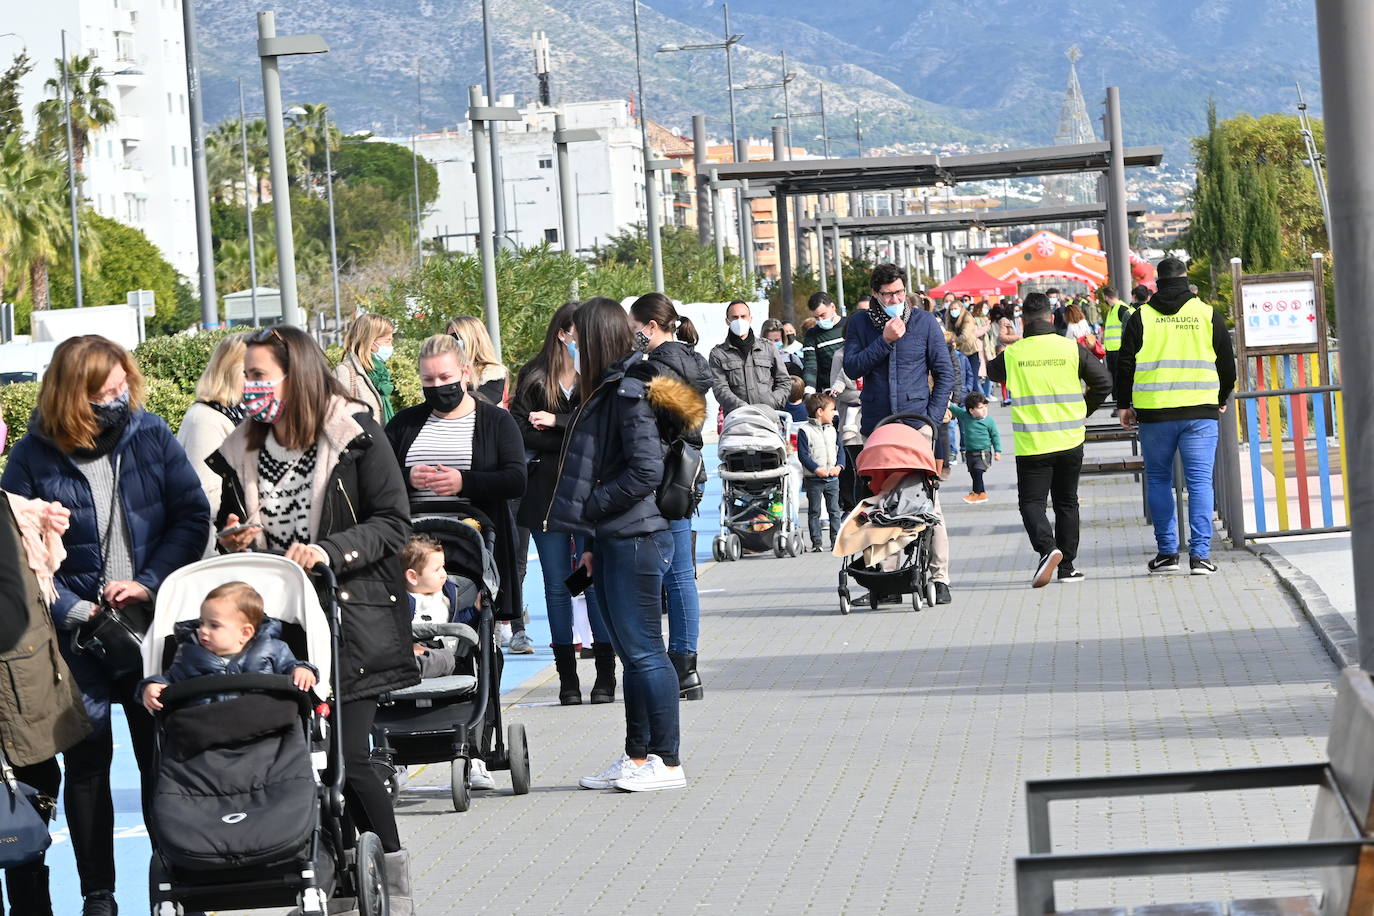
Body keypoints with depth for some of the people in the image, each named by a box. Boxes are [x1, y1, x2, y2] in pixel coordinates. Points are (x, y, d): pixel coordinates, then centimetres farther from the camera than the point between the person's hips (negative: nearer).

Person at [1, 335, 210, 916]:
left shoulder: (150, 436, -1)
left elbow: (192, 515, 0)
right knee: (87, 760, 2)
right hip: (78, 630, -1)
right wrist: (74, 610, -12)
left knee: (162, 756, 5)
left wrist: (150, 582, -12)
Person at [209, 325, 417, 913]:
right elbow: (229, 525, 26)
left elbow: (393, 522, -8)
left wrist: (330, 550, -20)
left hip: (352, 619, -5)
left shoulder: (355, 436, -5)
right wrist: (232, 538, 3)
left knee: (347, 757, -10)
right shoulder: (242, 452, 11)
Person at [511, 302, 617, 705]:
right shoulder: (533, 377, 6)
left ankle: (605, 676, 4)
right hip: (546, 494, 1)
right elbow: (519, 431, -5)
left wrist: (556, 423, -13)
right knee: (557, 587, 4)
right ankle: (567, 678, 10)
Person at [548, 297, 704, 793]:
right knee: (632, 653, 14)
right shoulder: (610, 391, 15)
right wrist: (593, 543, 16)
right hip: (613, 541, 10)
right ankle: (637, 757, 20)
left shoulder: (630, 393, -14)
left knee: (644, 651, -5)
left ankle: (667, 761, -1)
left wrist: (588, 508, -13)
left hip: (635, 540, -10)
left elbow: (646, 471, -21)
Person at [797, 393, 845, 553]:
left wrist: (839, 466, -7)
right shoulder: (805, 431, -8)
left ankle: (836, 540, 10)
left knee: (834, 511, 6)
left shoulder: (832, 430, 10)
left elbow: (840, 450, 10)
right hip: (813, 479, -5)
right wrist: (816, 469, -20)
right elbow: (803, 454, -11)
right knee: (814, 512, 2)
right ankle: (816, 543, 6)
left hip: (832, 478, 5)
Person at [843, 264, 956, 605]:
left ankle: (939, 577, -3)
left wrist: (931, 419, -3)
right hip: (876, 428, 1)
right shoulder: (860, 325, 8)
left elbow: (945, 374, 6)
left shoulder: (924, 322, 5)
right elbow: (852, 368, -4)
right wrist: (885, 341, -12)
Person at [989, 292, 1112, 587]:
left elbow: (992, 372, 17)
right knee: (1066, 502, 15)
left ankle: (1046, 547, -22)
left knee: (1031, 501, 4)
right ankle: (1067, 566, 16)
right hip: (1070, 441, 2)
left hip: (1031, 444, -2)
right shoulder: (1072, 349, -3)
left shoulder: (1012, 354, -5)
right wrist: (1082, 411, 14)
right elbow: (1103, 383, -1)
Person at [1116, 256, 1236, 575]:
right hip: (1200, 411, 0)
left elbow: (1125, 363, 3)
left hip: (1154, 413, 0)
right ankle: (1200, 554, -8)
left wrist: (1124, 404, 14)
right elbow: (1227, 363, 11)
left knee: (1158, 480, 12)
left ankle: (1166, 551, 10)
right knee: (1200, 481, 0)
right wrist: (1222, 399, 26)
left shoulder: (1141, 317, 3)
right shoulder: (1208, 315, 5)